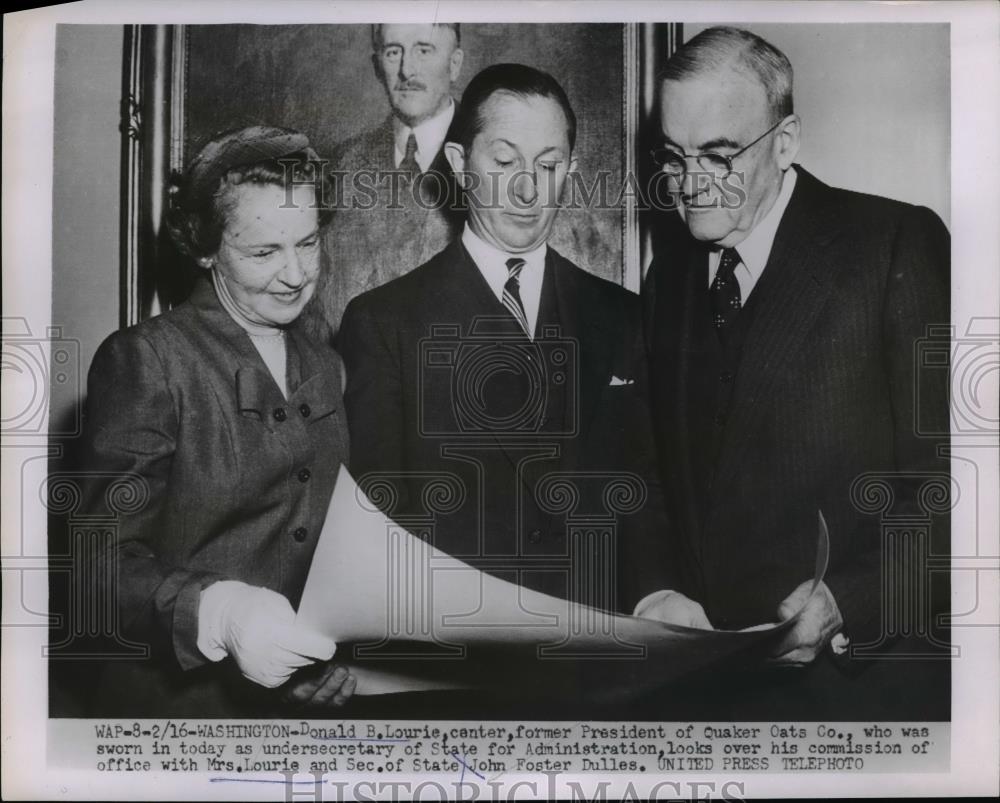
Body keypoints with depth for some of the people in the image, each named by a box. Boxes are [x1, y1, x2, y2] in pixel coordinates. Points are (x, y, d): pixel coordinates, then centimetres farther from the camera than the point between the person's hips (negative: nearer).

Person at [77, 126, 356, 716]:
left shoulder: (325, 367, 9)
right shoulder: (145, 359, -9)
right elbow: (107, 561, -14)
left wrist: (339, 658, -1)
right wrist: (218, 612, -30)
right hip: (178, 701, -3)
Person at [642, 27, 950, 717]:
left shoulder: (896, 244, -10)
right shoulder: (670, 268, 7)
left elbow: (948, 482, -13)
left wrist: (847, 603, -23)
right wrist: (672, 598, -3)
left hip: (861, 673, -4)